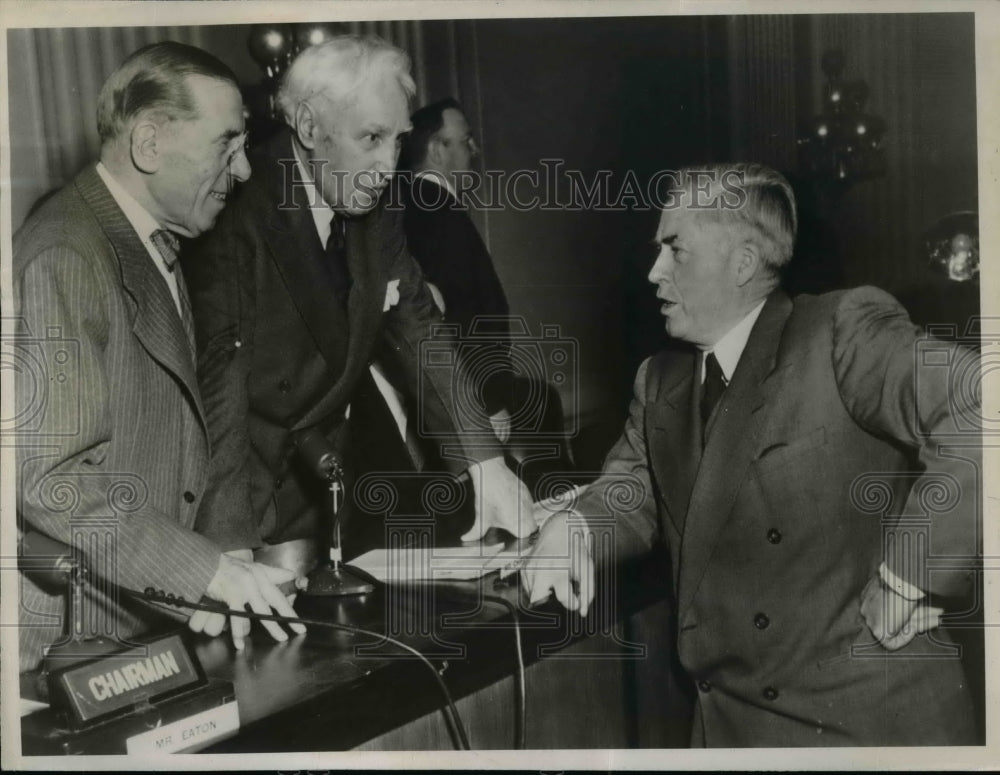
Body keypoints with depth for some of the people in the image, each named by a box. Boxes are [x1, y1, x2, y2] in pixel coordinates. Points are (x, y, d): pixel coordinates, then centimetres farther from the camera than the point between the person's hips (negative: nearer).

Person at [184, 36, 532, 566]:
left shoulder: (375, 218, 0)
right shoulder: (237, 219, -22)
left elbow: (419, 338, 0)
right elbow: (215, 381, -27)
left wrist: (486, 464, -12)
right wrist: (232, 548, -33)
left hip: (313, 494, 6)